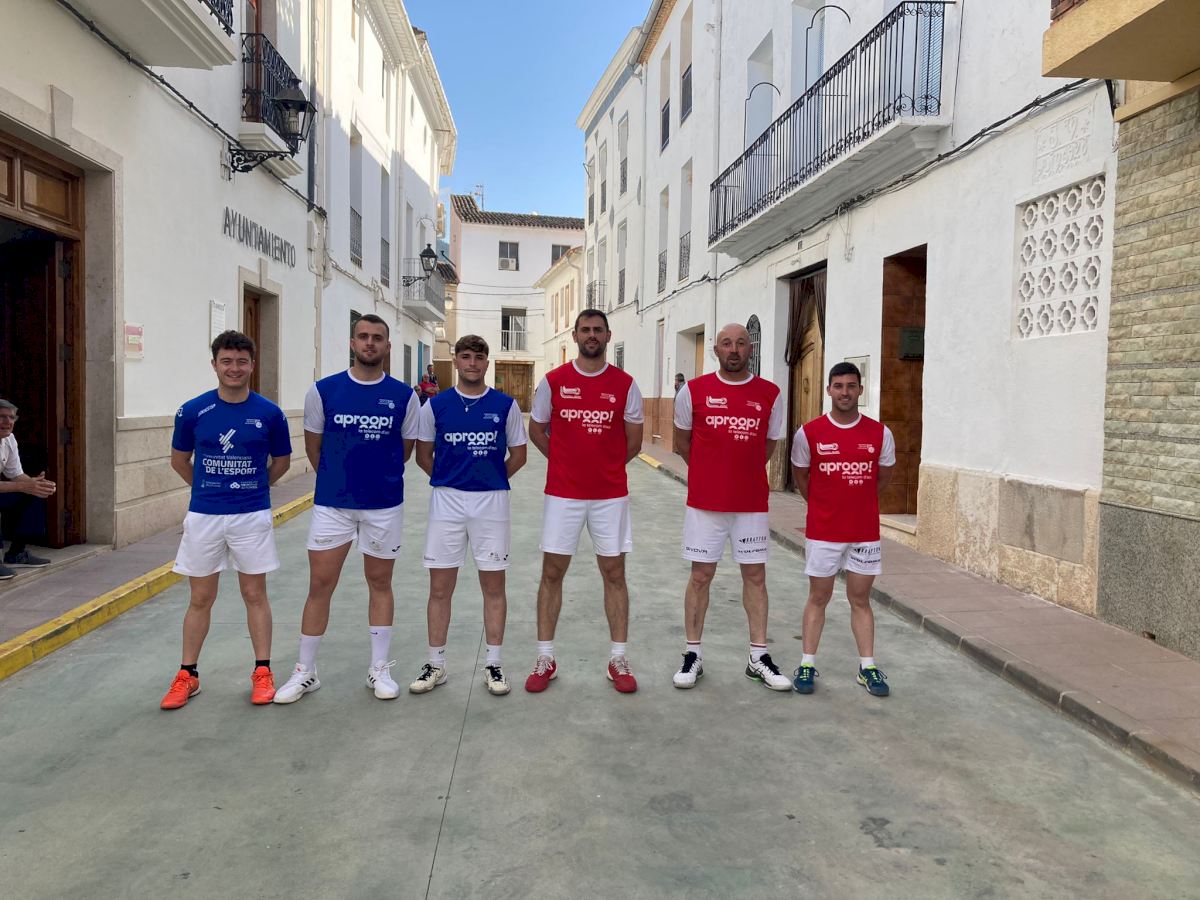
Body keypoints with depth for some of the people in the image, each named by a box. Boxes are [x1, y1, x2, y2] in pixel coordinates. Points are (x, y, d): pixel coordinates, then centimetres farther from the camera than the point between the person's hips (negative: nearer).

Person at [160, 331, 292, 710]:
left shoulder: (270, 413, -5)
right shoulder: (193, 411, -3)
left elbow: (281, 461, 9)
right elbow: (179, 460, 12)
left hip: (252, 516, -1)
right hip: (203, 516, 1)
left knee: (255, 595, 7)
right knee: (201, 599, 9)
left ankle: (262, 672, 18)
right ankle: (187, 675, 22)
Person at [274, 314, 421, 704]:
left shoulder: (403, 395, -2)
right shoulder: (324, 390, -3)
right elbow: (312, 445, 8)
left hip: (385, 504, 0)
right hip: (331, 502, 0)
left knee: (380, 583, 11)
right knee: (320, 585, 3)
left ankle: (379, 668, 23)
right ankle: (305, 671, 17)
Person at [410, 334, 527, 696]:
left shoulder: (506, 405, 1)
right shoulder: (436, 405, 3)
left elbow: (518, 454, 8)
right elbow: (423, 453, 12)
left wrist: (490, 481, 6)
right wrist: (448, 480, 8)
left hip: (491, 503, 0)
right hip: (446, 503, 1)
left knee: (493, 586, 5)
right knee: (440, 587, 6)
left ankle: (494, 665, 17)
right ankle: (436, 665, 19)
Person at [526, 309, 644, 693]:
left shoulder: (625, 384, 0)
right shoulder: (553, 381, 0)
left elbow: (633, 442, 7)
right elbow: (536, 431, 10)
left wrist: (605, 465, 8)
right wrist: (568, 461, 8)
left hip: (611, 494, 0)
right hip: (562, 493, 0)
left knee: (614, 573, 6)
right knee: (552, 572, 4)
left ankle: (618, 660, 16)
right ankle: (545, 659, 16)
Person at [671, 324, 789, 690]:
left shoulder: (770, 395, 1)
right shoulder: (694, 391, -2)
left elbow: (769, 444, 13)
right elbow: (682, 441, 11)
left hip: (752, 502, 1)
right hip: (705, 502, -1)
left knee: (755, 576, 7)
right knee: (701, 576, 5)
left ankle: (758, 658, 19)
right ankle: (692, 655, 17)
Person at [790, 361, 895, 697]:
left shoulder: (880, 433, -3)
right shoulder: (809, 433, -7)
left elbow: (883, 477, 11)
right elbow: (800, 475, 8)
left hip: (865, 533, 1)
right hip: (822, 532, -1)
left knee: (860, 599, 9)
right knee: (818, 597, 8)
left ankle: (867, 667, 18)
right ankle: (807, 664, 16)